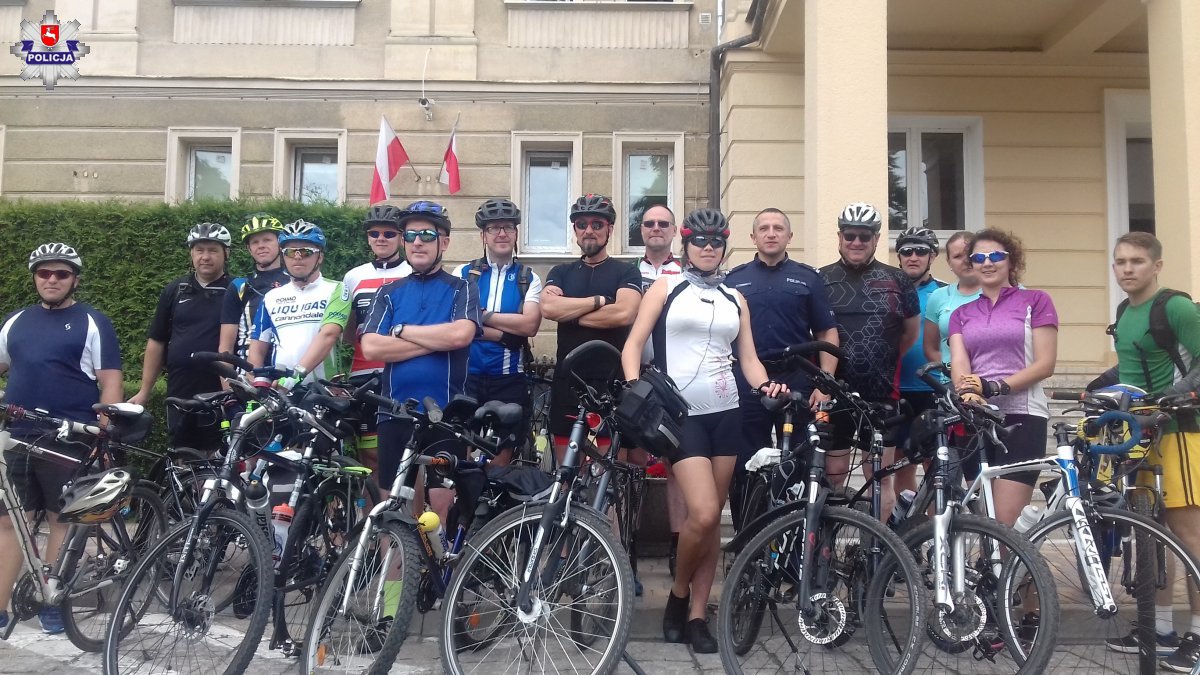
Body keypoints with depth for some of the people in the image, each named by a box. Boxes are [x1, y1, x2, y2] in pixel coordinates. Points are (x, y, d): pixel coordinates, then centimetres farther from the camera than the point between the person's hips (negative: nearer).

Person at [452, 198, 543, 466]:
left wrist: (482, 316, -9)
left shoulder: (529, 278, 6)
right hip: (467, 376, 0)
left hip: (510, 380, 1)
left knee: (502, 453, 8)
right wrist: (508, 333, -13)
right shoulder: (463, 273, 5)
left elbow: (530, 325, -10)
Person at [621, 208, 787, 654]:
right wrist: (634, 388, -18)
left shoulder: (734, 299, 15)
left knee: (713, 520, 5)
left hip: (725, 412, 4)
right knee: (703, 513, -16)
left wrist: (766, 385, -6)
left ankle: (697, 616, 15)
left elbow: (748, 358, 15)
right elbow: (633, 344, -2)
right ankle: (678, 596, 10)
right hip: (681, 413, -4)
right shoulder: (665, 288, 5)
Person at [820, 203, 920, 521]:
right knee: (833, 475, 5)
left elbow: (911, 332, 16)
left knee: (880, 477, 6)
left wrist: (883, 360, 10)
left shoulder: (897, 281, 6)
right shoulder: (821, 280, 4)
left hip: (881, 394, 1)